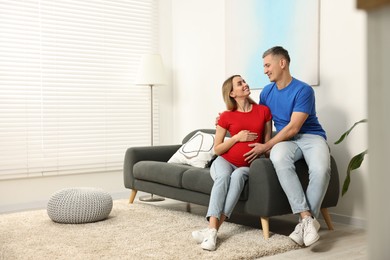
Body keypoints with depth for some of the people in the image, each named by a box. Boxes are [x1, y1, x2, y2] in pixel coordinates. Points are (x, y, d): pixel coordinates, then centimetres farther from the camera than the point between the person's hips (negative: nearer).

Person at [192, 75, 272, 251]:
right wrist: (237, 138, -13)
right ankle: (212, 229, -44)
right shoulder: (226, 116, -2)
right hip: (225, 161, 0)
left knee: (237, 176, -35)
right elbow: (217, 149, 2)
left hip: (247, 166, 1)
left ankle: (211, 230, -41)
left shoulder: (263, 111, 3)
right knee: (223, 177, -36)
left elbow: (267, 142, 10)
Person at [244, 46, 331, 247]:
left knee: (320, 169, -37)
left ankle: (305, 222, -20)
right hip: (285, 140, 3)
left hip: (311, 136, -3)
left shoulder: (303, 90, -10)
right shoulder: (266, 92, 9)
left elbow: (293, 128, -15)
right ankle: (306, 217, -34)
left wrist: (265, 147, -14)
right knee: (278, 159, -36)